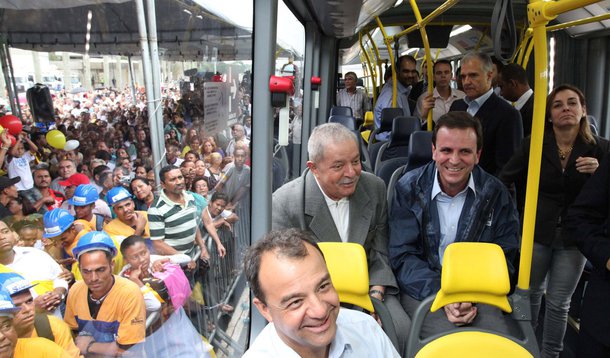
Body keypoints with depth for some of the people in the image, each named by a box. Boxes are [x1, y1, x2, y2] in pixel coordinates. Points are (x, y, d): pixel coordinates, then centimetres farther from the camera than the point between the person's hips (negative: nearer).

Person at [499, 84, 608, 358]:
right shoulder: (534, 144, -6)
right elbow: (504, 179, -6)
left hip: (574, 237, 0)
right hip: (536, 233, 0)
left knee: (559, 303, 8)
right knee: (530, 293, 15)